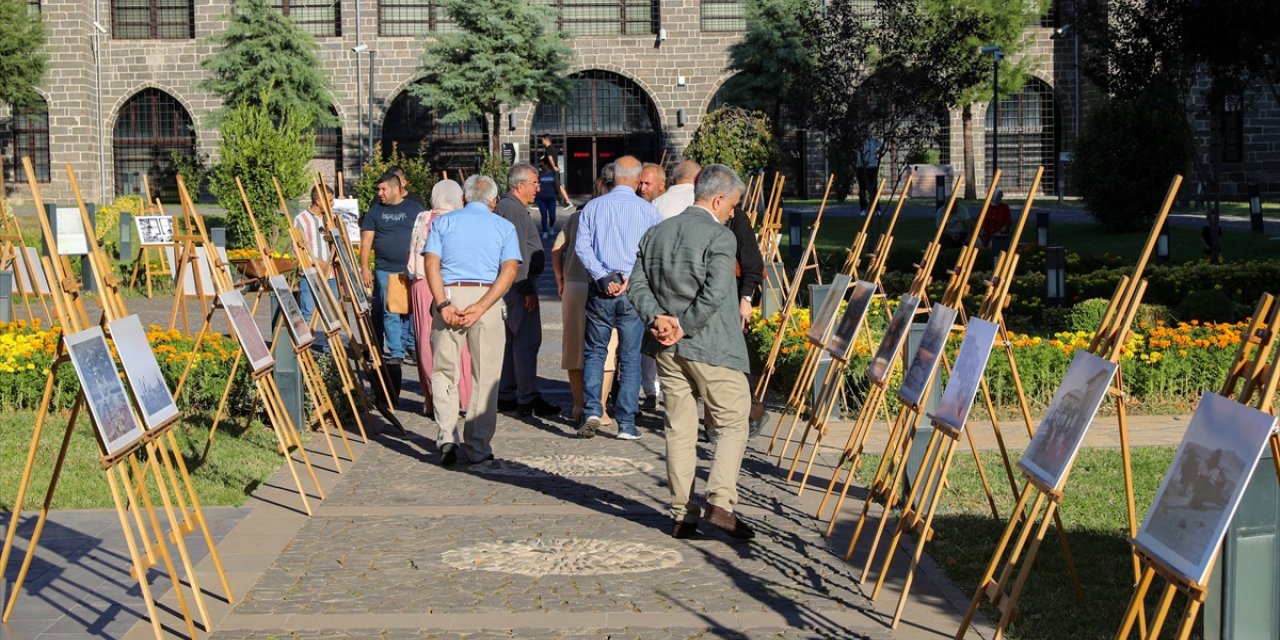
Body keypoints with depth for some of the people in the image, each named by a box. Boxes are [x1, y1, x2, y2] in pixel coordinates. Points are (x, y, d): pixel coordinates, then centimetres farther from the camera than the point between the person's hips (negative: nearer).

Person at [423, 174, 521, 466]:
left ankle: (447, 436, -7)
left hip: (449, 296, 0)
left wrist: (443, 304, -10)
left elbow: (431, 263, -2)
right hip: (487, 298, 0)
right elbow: (509, 270, -4)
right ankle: (478, 447, 8)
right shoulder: (504, 227, 11)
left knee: (443, 370, 9)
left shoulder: (443, 222, 13)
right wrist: (480, 308, -11)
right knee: (485, 376, 7)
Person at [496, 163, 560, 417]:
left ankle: (506, 396, 19)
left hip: (513, 284, 11)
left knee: (513, 340, 14)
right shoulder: (513, 209, -15)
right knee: (527, 340, -10)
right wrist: (527, 289, -21)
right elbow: (518, 253, -21)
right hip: (520, 283, -11)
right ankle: (527, 399, -9)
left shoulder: (505, 206, 19)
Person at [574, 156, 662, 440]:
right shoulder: (649, 211, 0)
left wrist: (603, 278, -9)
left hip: (600, 290, 1)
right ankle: (626, 422, 5)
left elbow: (581, 247, -5)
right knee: (630, 356, 5)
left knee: (595, 351, 12)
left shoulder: (593, 207, 4)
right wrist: (629, 277, -9)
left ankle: (592, 411, -2)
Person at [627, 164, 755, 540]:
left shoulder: (656, 233, 11)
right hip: (711, 348, -6)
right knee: (733, 422, 5)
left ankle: (682, 515, 12)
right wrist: (684, 327, -13)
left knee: (679, 428, 11)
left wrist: (657, 318, -5)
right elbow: (714, 293, -20)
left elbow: (638, 285, 6)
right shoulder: (720, 237, -10)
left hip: (667, 349, 6)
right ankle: (720, 503, -8)